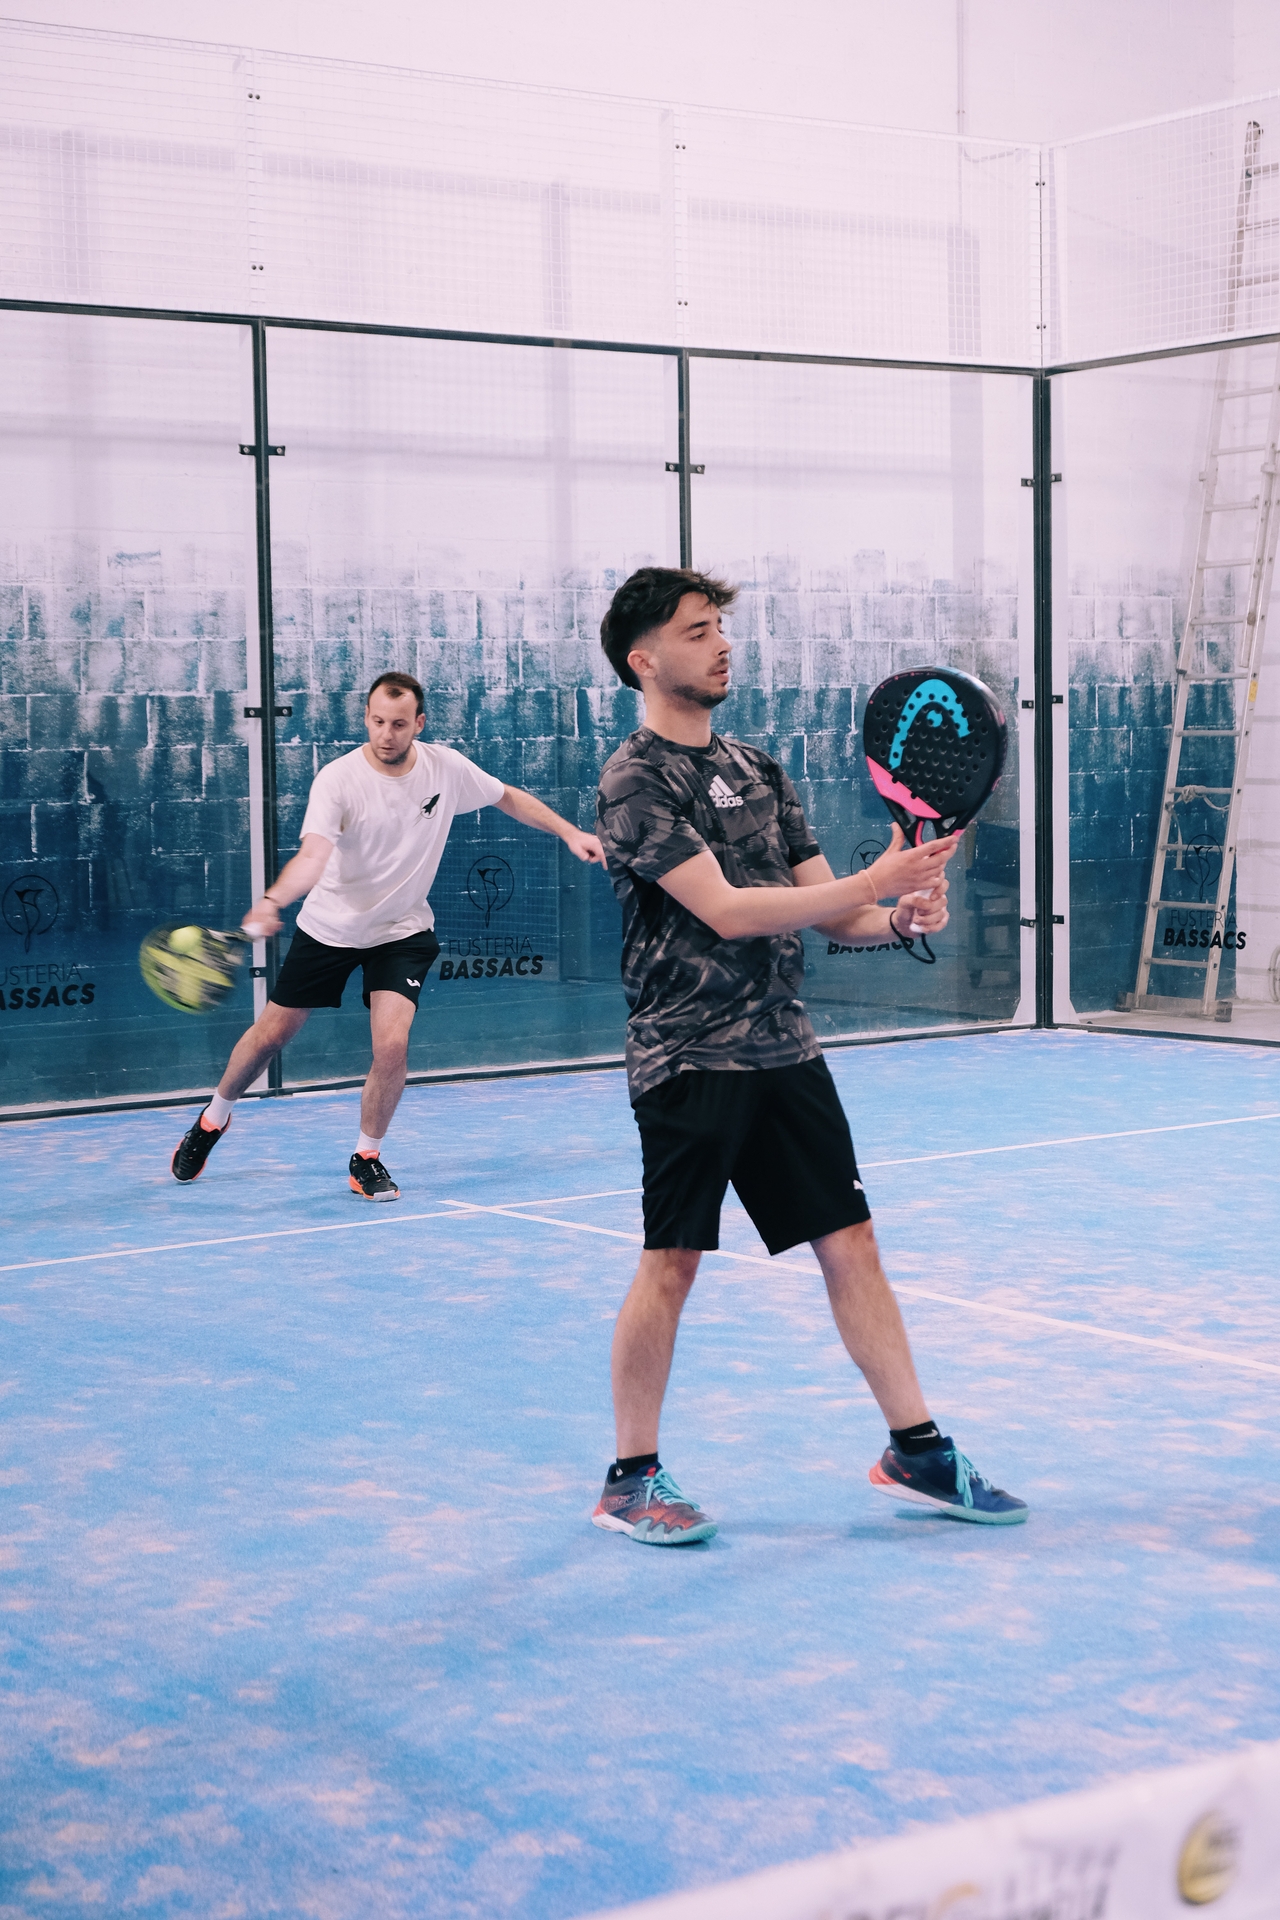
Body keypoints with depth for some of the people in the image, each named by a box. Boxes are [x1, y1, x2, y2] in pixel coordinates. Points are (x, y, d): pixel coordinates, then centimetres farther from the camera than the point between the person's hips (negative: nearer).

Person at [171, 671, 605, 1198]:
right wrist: (272, 900, -55)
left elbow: (510, 798, 7)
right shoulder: (337, 779, -23)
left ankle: (366, 1159, 5)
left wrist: (571, 833, 2)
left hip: (402, 931, 1)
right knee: (271, 1034, 10)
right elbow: (312, 857, -36)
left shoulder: (447, 768, -12)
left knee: (392, 1044, -18)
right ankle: (214, 1118, 38)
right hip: (330, 927, -1)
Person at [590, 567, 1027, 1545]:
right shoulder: (636, 780, -10)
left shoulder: (759, 768, 14)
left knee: (852, 1247, 7)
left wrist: (901, 917, -9)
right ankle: (632, 1481, 13)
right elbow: (728, 912, -20)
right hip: (689, 1059, -7)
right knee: (671, 1264, -1)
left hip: (785, 1051, 7)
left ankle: (916, 1451, 17)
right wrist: (877, 879, -22)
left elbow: (828, 912, 13)